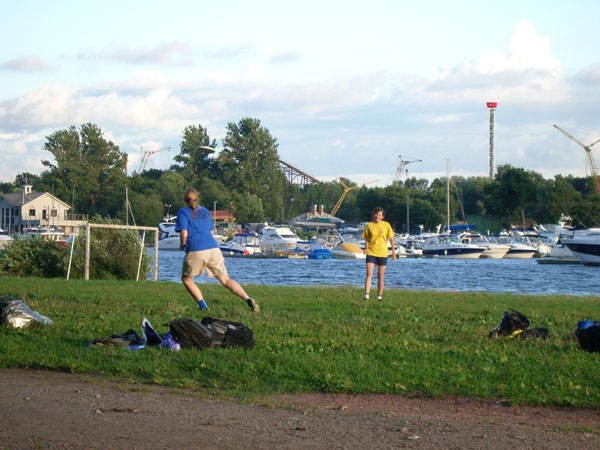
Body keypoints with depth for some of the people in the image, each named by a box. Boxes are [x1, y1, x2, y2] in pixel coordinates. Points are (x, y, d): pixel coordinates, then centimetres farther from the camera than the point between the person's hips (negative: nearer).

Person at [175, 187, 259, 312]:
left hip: (195, 251, -4)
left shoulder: (183, 212, 4)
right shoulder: (205, 211, 20)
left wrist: (182, 245, 14)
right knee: (225, 280, 6)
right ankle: (247, 299, -15)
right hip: (213, 248, 4)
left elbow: (184, 233, -5)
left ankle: (203, 306, 6)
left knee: (186, 279, 18)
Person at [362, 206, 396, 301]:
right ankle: (366, 295, -18)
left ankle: (379, 296, 16)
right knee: (369, 274, -13)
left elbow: (391, 239, 10)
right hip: (371, 252, 0)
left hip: (382, 253, 0)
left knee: (380, 276, 6)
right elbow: (366, 239, 9)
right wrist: (366, 248, -8)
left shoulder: (386, 225, 1)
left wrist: (393, 251, 11)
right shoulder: (369, 225, 2)